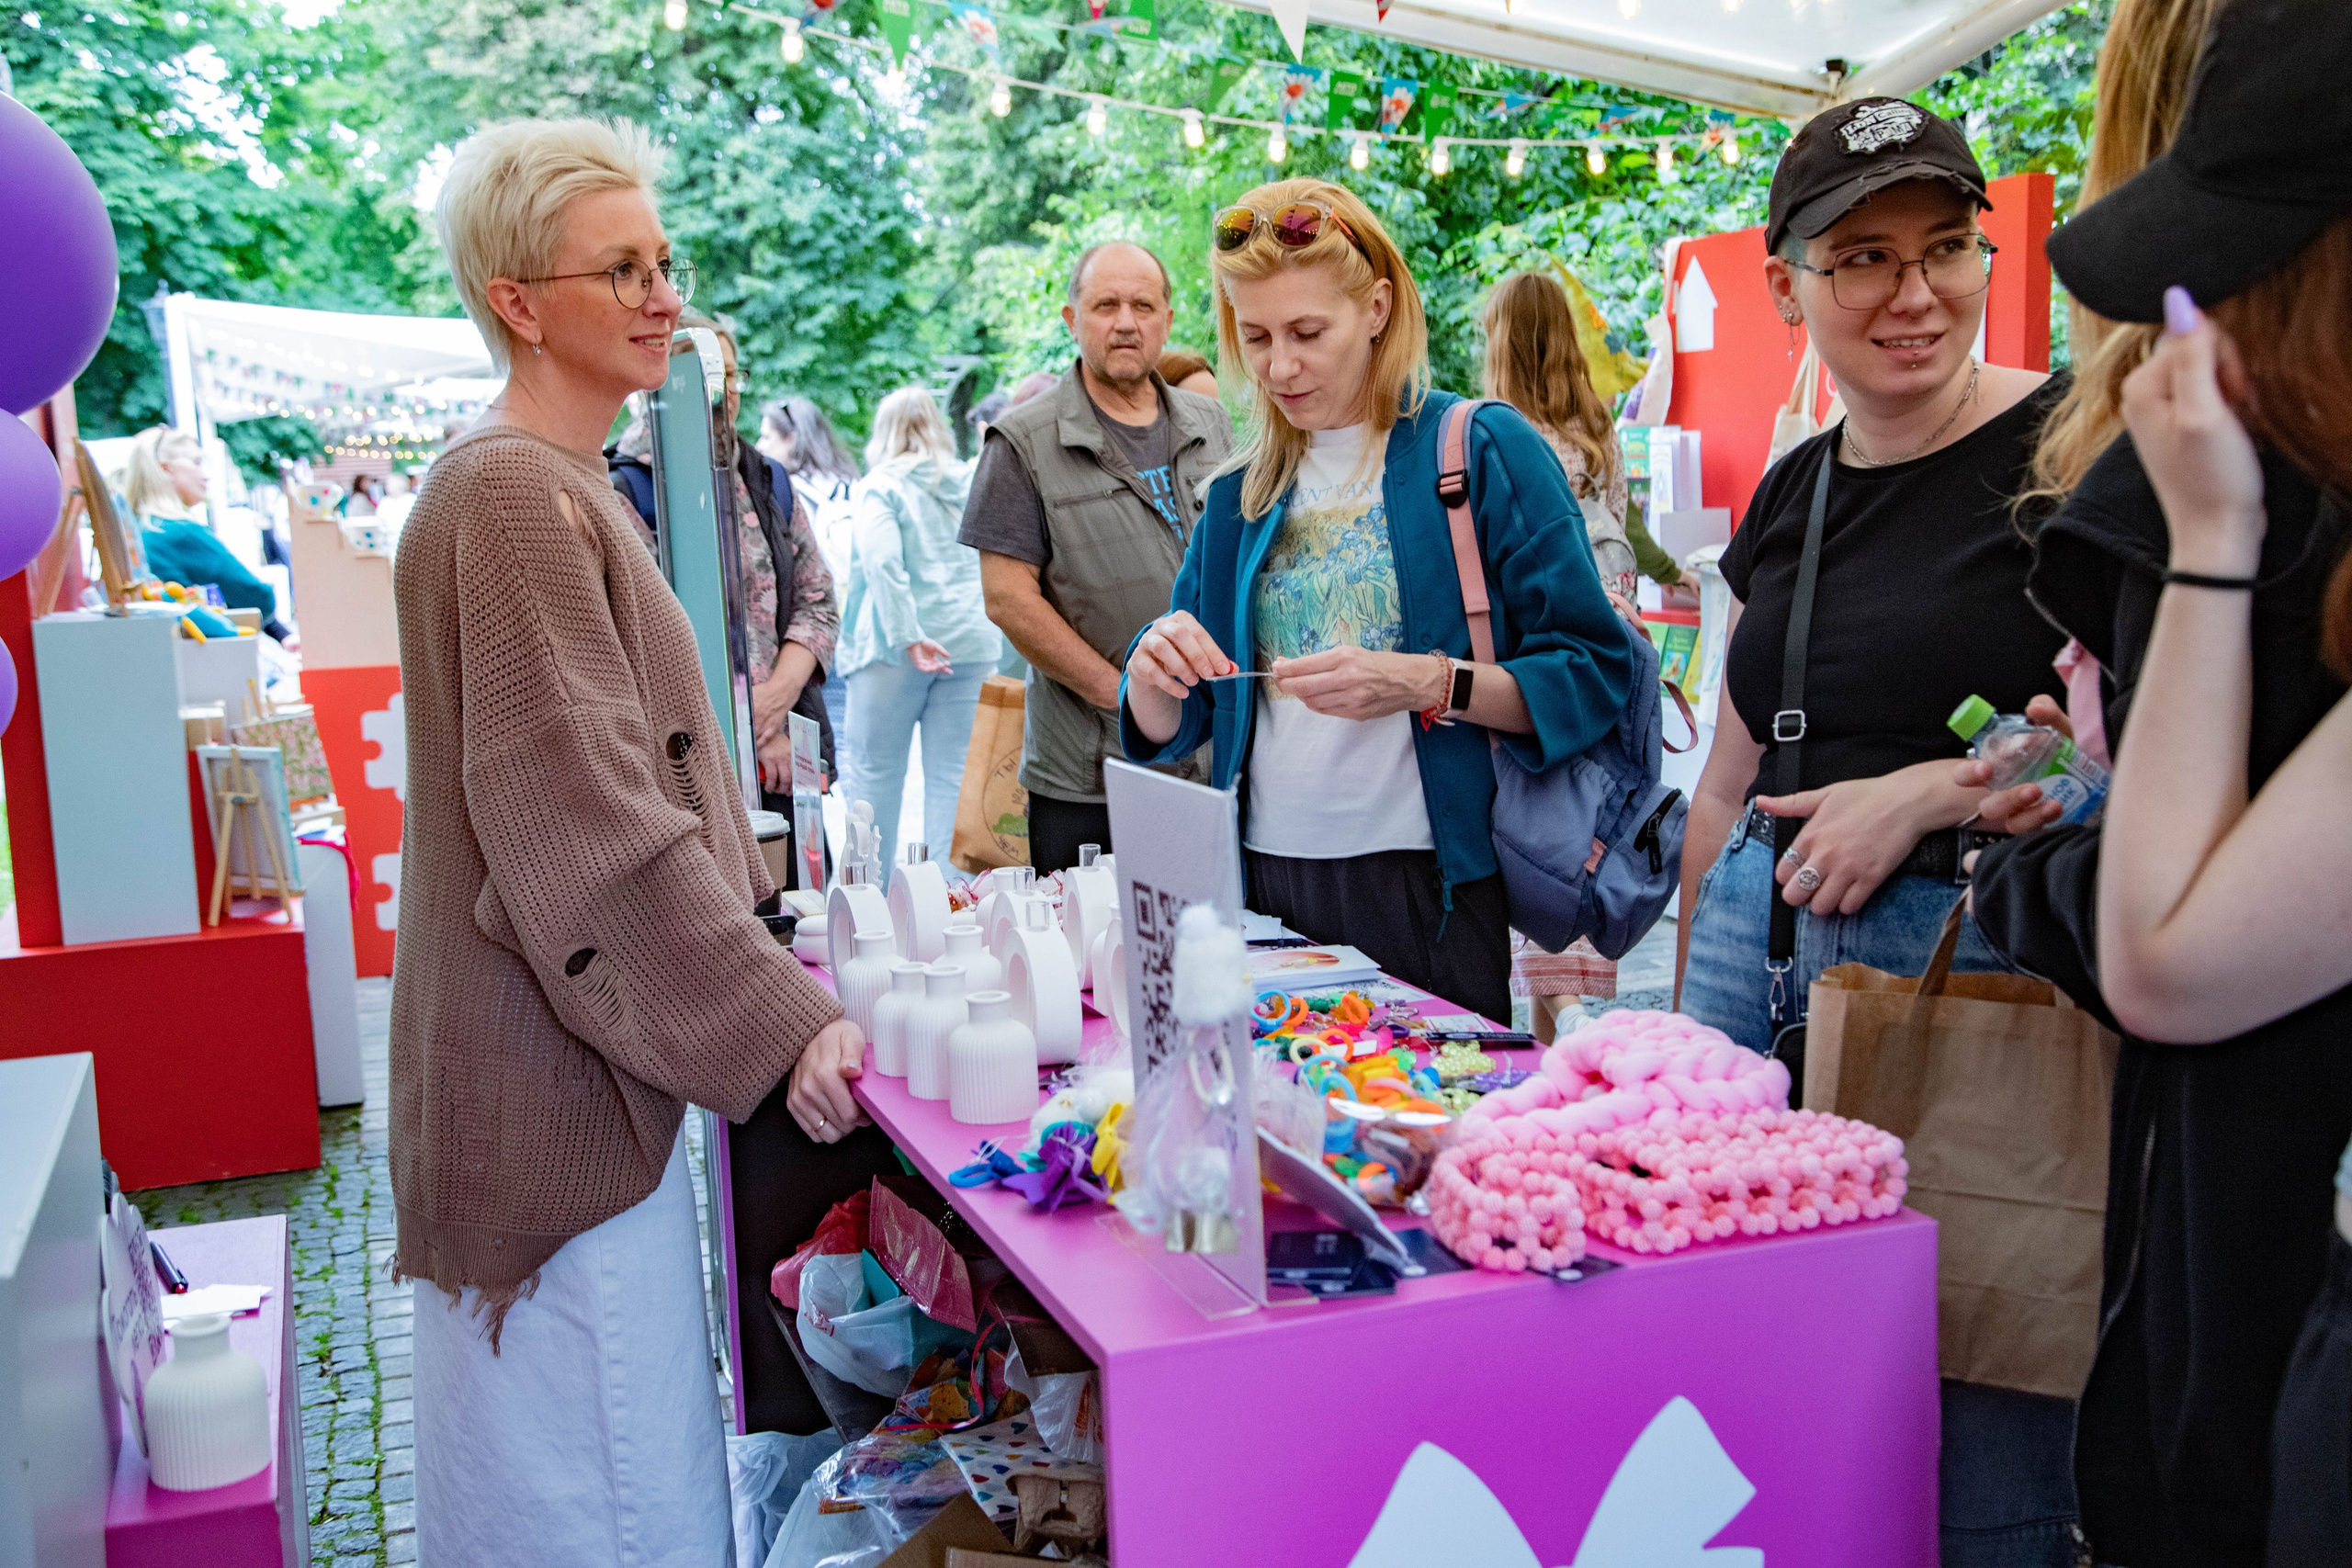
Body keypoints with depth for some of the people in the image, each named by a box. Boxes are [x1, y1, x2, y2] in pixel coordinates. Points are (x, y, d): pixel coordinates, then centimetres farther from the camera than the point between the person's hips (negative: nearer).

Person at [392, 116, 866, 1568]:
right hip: (555, 1079, -10)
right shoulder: (513, 496, -17)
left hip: (586, 1053, 10)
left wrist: (757, 942, 20)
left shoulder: (566, 486, 16)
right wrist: (777, 1017, -23)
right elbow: (586, 816, -23)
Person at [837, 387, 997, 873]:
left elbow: (880, 561, -16)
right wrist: (990, 634, 17)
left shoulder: (879, 486, -1)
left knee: (876, 771, 6)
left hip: (896, 648, -4)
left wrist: (908, 635, -19)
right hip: (969, 642, 4)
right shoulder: (971, 483, 13)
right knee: (952, 774, 4)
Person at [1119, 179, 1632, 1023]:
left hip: (1439, 888, -4)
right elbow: (1170, 732, 14)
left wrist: (1427, 684, -21)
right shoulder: (1242, 495, 13)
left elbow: (1593, 673, -8)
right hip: (1271, 882, 4)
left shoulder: (1483, 448, -2)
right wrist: (1153, 677, -8)